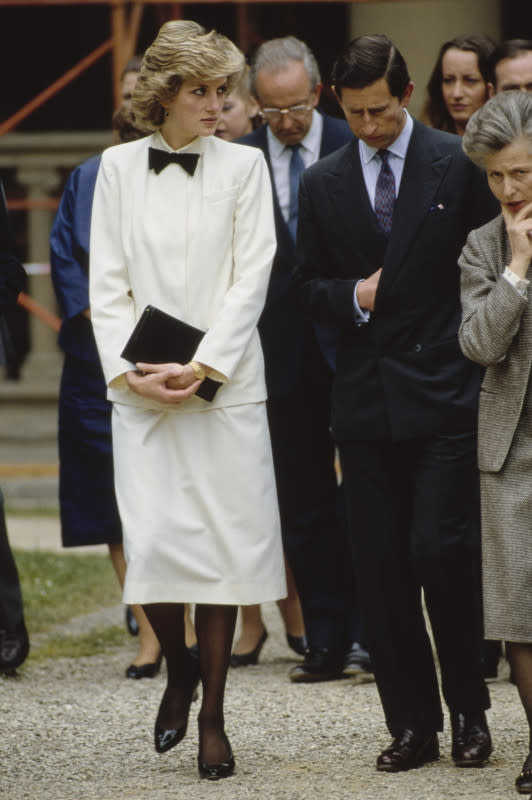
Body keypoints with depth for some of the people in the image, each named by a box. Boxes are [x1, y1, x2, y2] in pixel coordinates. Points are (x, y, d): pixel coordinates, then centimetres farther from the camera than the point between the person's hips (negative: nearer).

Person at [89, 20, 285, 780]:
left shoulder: (243, 166, 4)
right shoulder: (118, 168, 7)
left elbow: (250, 280, -2)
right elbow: (107, 283, 5)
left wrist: (202, 367, -12)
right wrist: (128, 369, -9)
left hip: (225, 385, 0)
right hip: (143, 390, 1)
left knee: (223, 542, -1)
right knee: (153, 542, -9)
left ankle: (213, 718, 8)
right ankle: (179, 671, 19)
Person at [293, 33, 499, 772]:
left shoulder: (457, 166, 0)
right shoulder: (323, 184, 10)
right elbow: (309, 286, 16)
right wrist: (352, 296, -5)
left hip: (443, 392, -4)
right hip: (365, 399, 4)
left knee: (441, 550, -12)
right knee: (380, 570, 3)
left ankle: (469, 711, 6)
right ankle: (412, 724, 11)